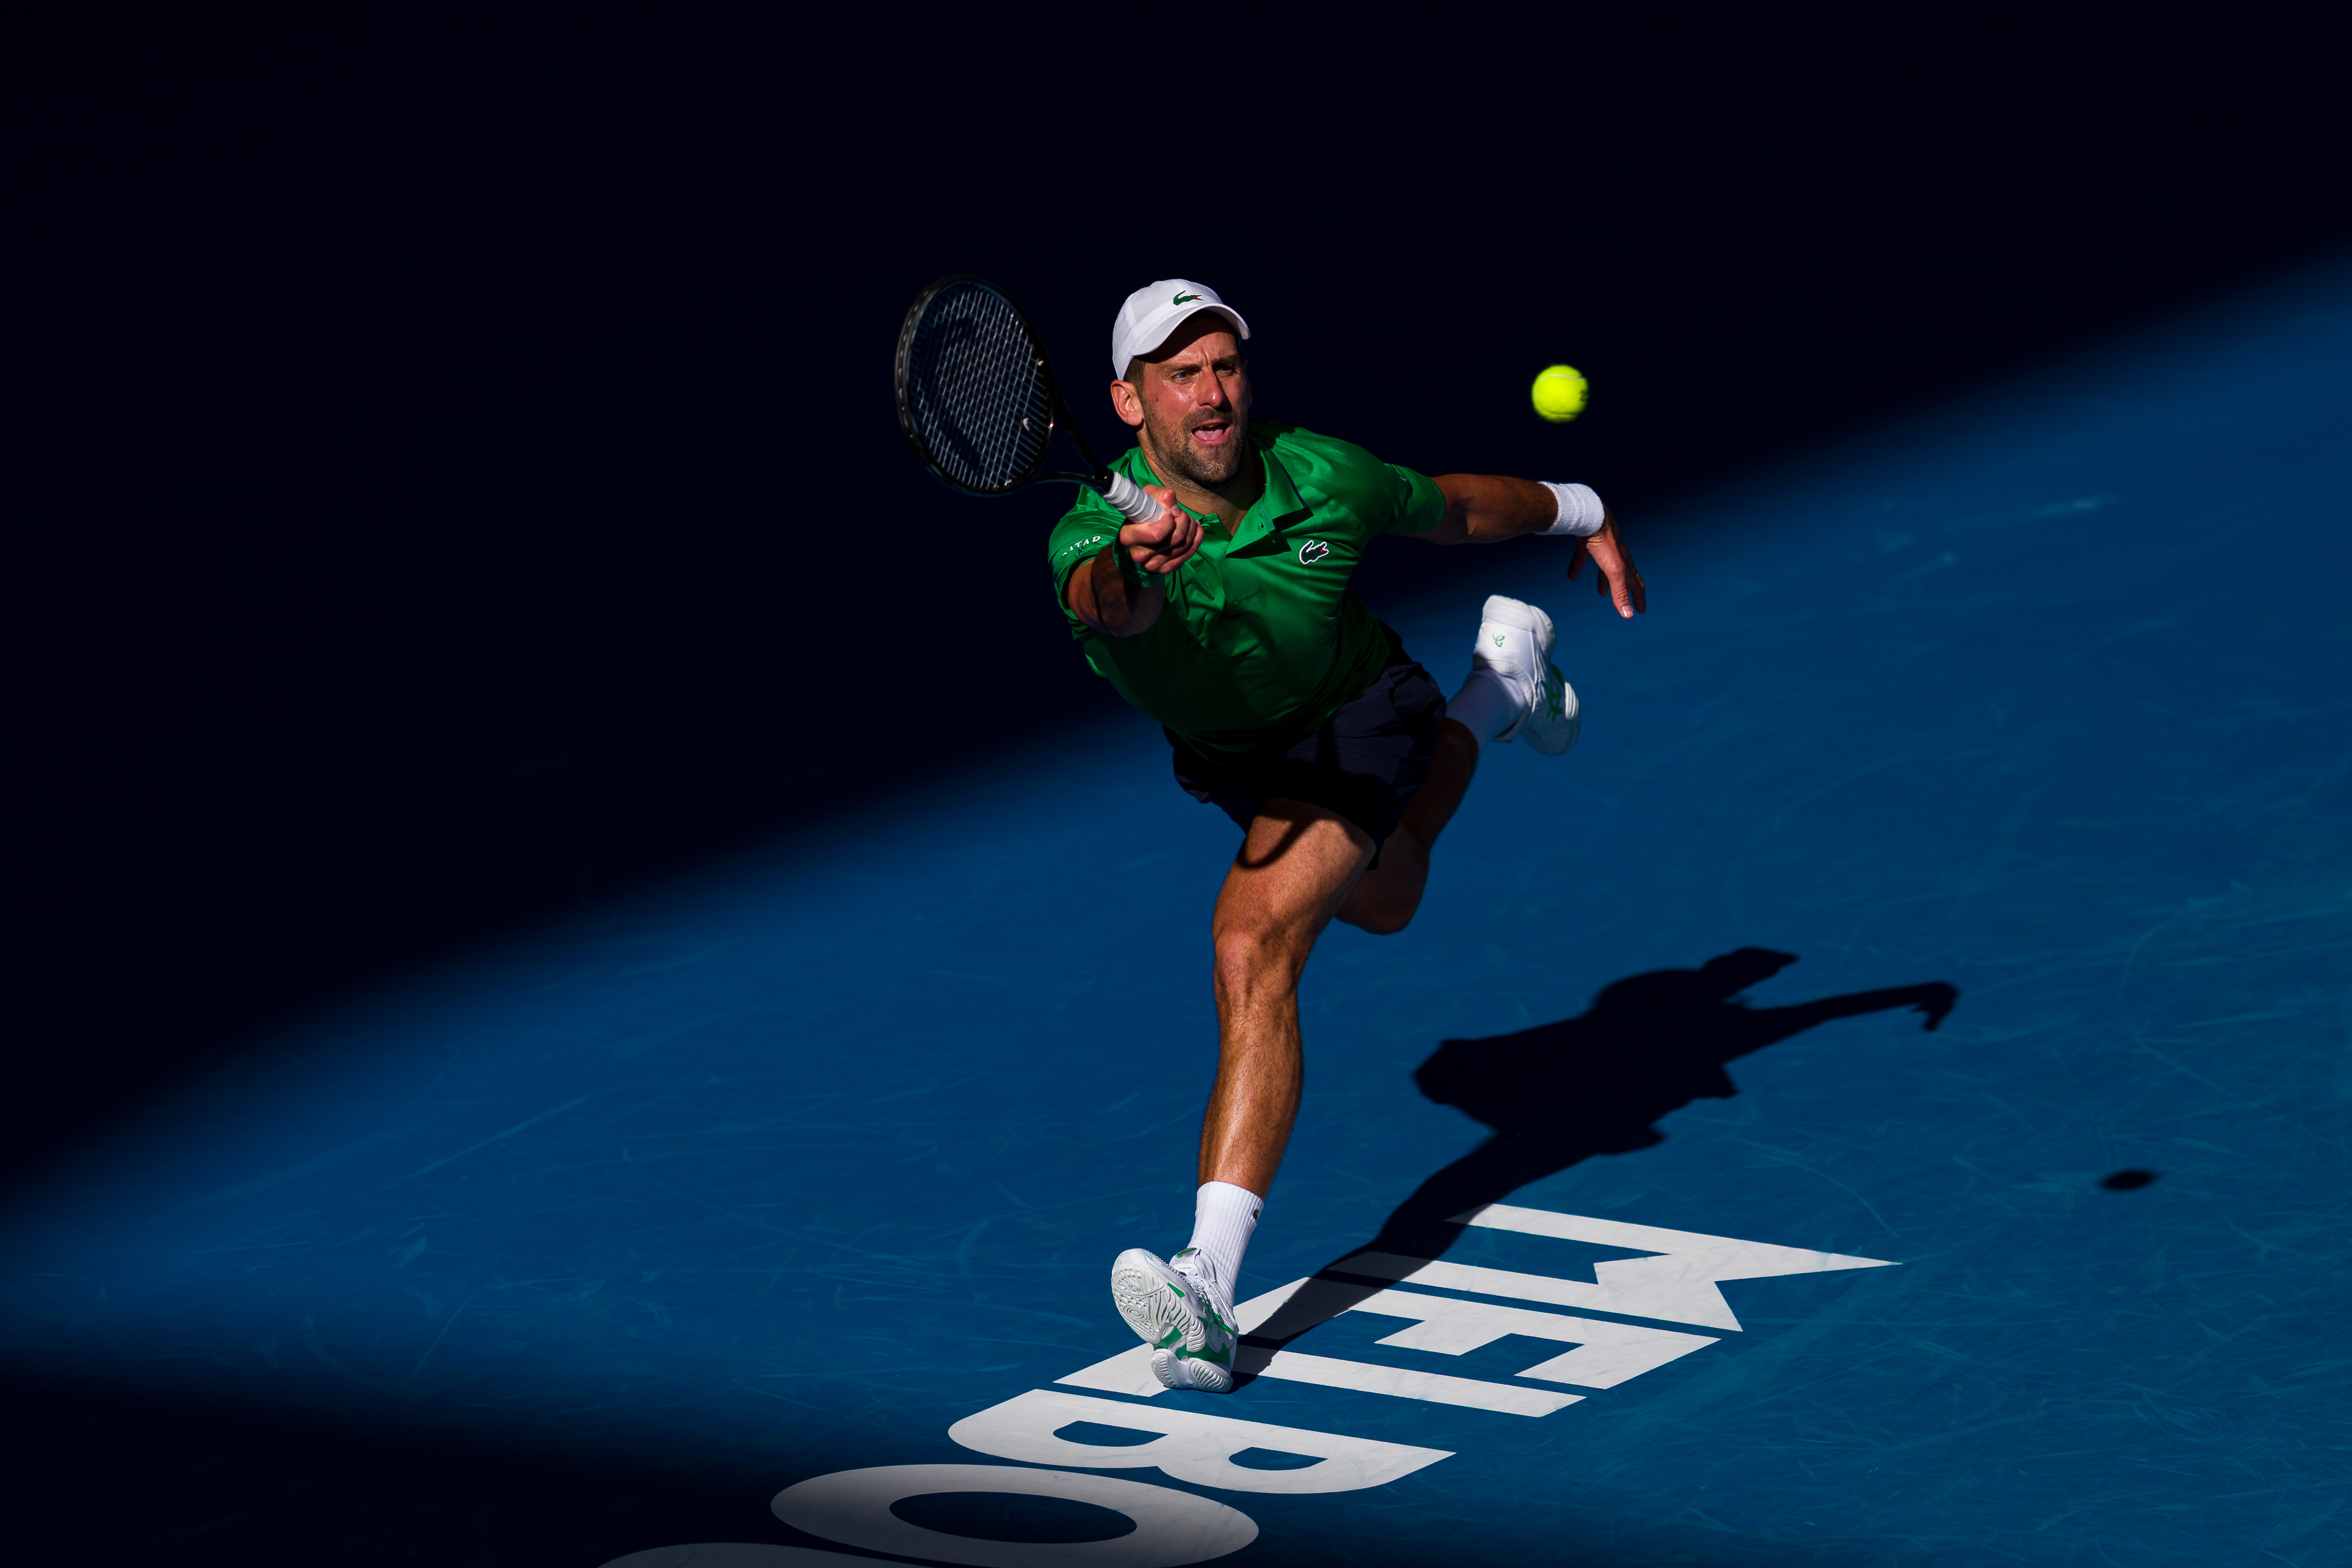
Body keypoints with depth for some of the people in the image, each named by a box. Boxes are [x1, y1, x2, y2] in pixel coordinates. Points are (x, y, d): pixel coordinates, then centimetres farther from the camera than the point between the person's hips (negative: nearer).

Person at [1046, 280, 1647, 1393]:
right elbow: (1103, 597, -59)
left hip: (1354, 725, -4)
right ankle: (1505, 674, 66)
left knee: (1254, 944, -30)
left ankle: (1211, 1280, -40)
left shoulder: (1321, 478, -28)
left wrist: (1583, 516, 12)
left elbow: (1450, 508, -5)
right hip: (1231, 760, 4)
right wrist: (1134, 566, -83)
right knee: (1383, 905, 37)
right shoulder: (1102, 533, -32)